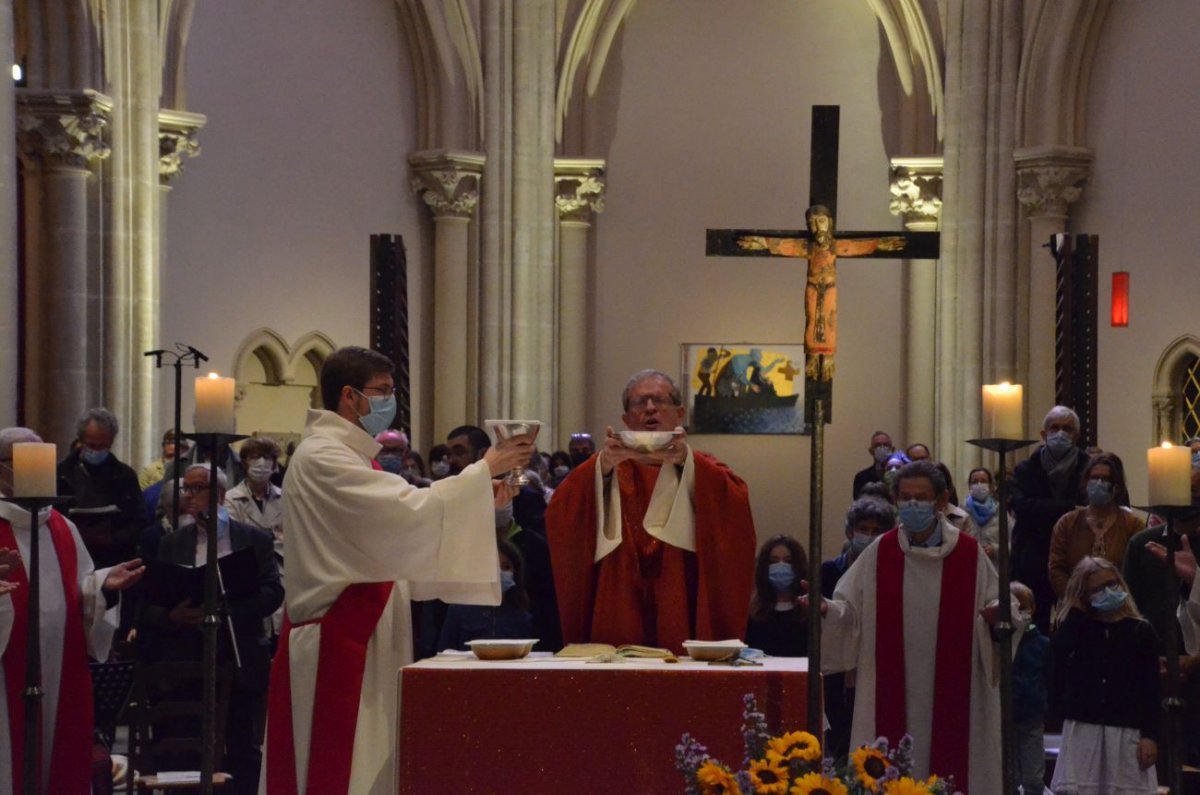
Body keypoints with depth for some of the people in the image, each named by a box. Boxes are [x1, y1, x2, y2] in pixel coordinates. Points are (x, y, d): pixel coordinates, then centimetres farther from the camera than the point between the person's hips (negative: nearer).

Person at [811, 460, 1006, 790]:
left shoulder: (969, 555, -1)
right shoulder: (878, 554, 4)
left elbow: (1001, 609, 0)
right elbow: (849, 611, 4)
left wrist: (998, 616, -21)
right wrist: (825, 609, -15)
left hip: (951, 695, -1)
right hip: (892, 695, 1)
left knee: (949, 771, 2)